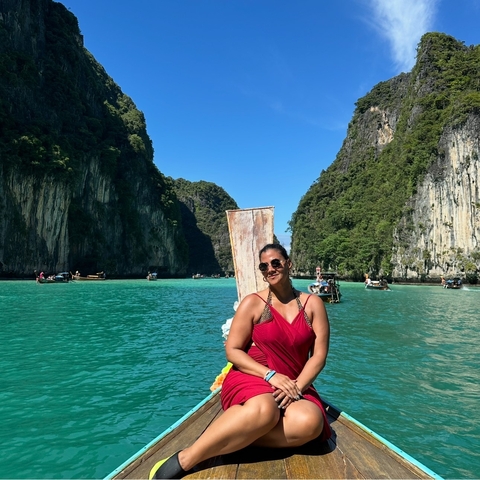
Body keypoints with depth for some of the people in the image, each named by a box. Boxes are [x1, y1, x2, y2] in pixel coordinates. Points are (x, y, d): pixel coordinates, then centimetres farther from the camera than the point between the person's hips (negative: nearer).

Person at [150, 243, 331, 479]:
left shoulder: (313, 304, 3)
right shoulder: (253, 303, -3)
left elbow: (319, 356, 0)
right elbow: (232, 351, -5)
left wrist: (297, 387, -15)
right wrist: (270, 375, -16)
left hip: (295, 385, 3)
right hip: (251, 379, -3)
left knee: (310, 423, -30)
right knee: (264, 409, -38)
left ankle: (235, 437, -20)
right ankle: (184, 460, -25)